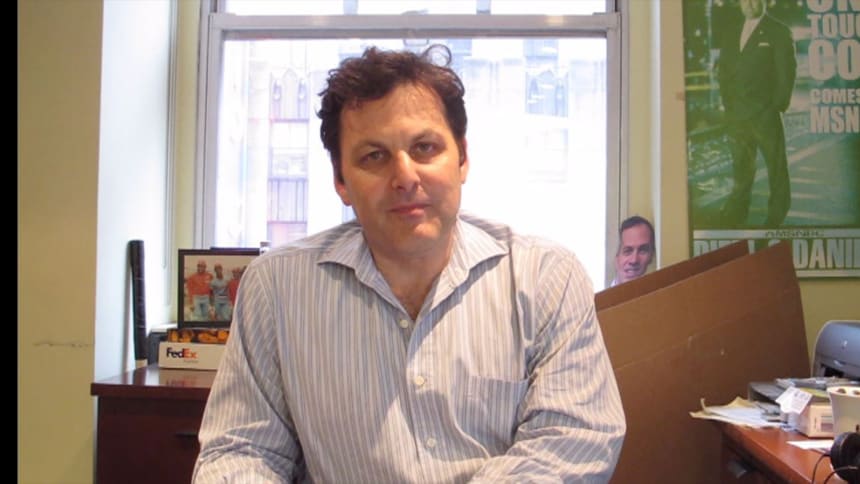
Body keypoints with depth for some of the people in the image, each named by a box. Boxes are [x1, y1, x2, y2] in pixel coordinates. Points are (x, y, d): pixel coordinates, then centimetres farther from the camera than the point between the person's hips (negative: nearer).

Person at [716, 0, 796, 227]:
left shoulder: (778, 31, 0)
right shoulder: (731, 35, 16)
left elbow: (786, 71, -4)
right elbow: (723, 73, 16)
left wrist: (778, 106, -9)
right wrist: (728, 104, 5)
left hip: (765, 115, -5)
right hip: (736, 115, 5)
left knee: (776, 168, 1)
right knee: (741, 168, 10)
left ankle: (776, 219, 8)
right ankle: (735, 216, 15)